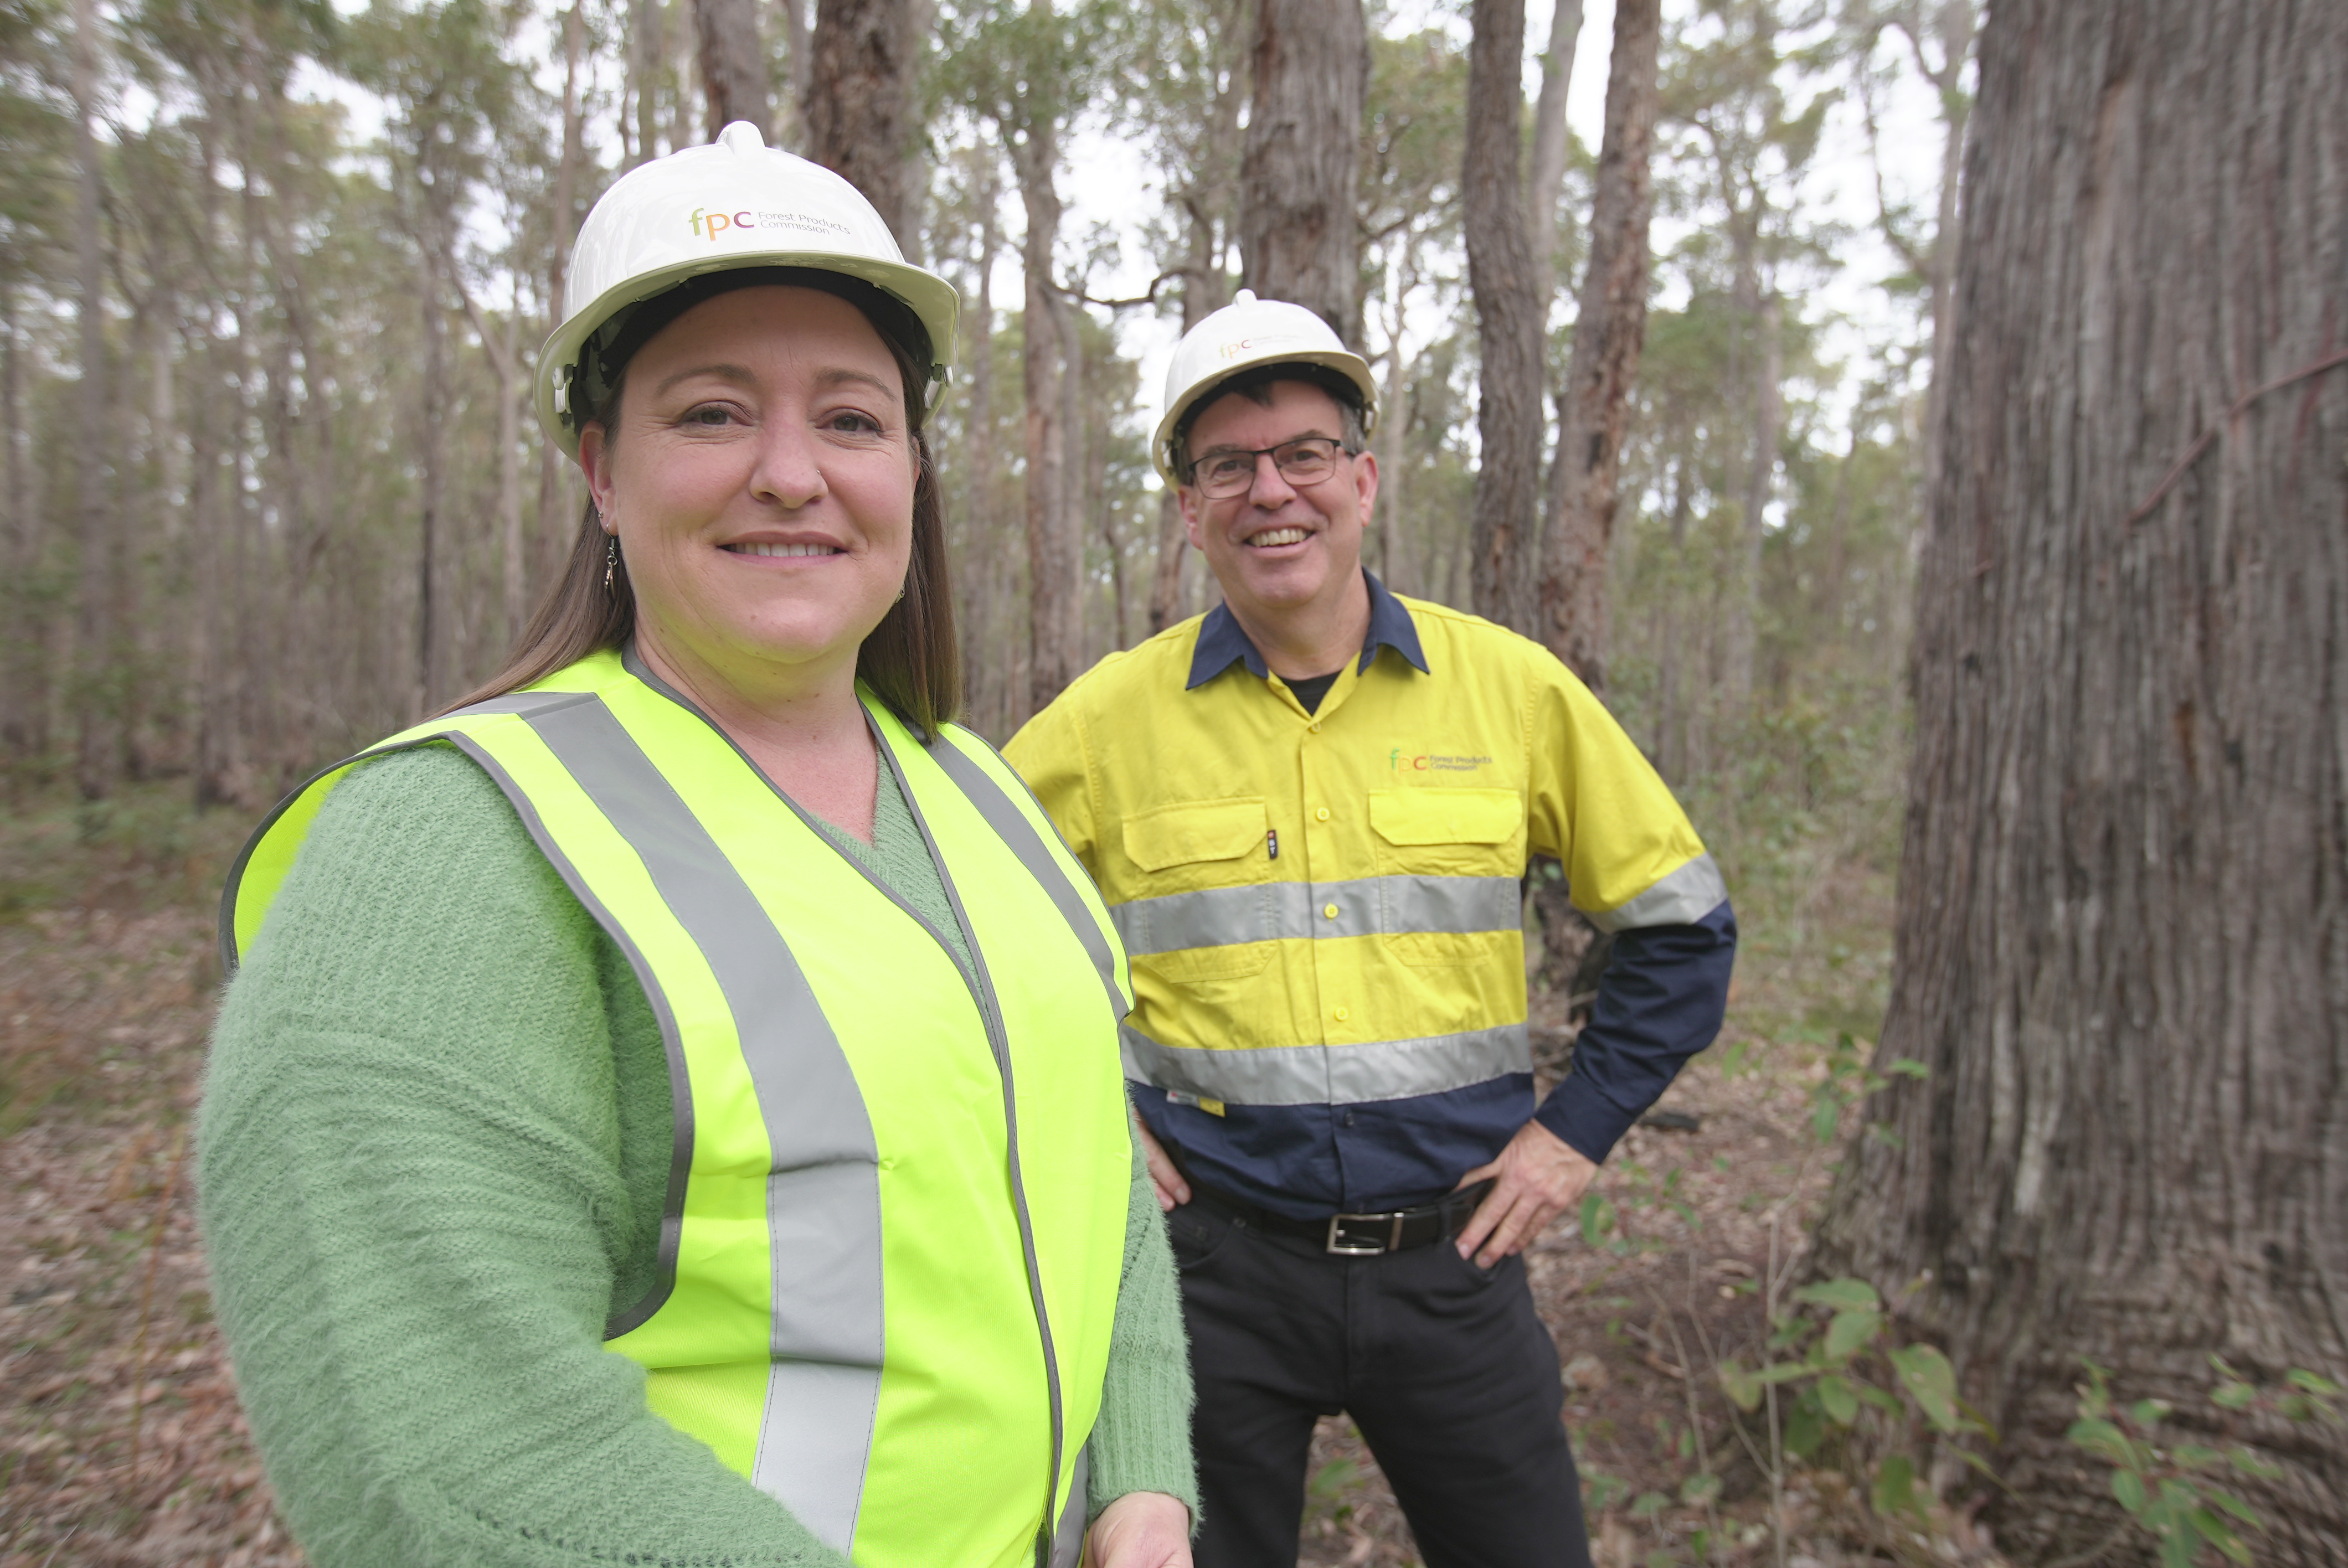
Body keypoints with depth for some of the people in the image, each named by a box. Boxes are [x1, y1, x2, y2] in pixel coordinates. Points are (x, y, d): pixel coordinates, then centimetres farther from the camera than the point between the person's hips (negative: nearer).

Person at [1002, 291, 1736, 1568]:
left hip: (1452, 1259, 1)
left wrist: (1579, 1129, 3)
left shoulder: (1512, 688, -2)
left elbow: (1681, 924, 8)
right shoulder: (1108, 720, -6)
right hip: (1209, 1266, 0)